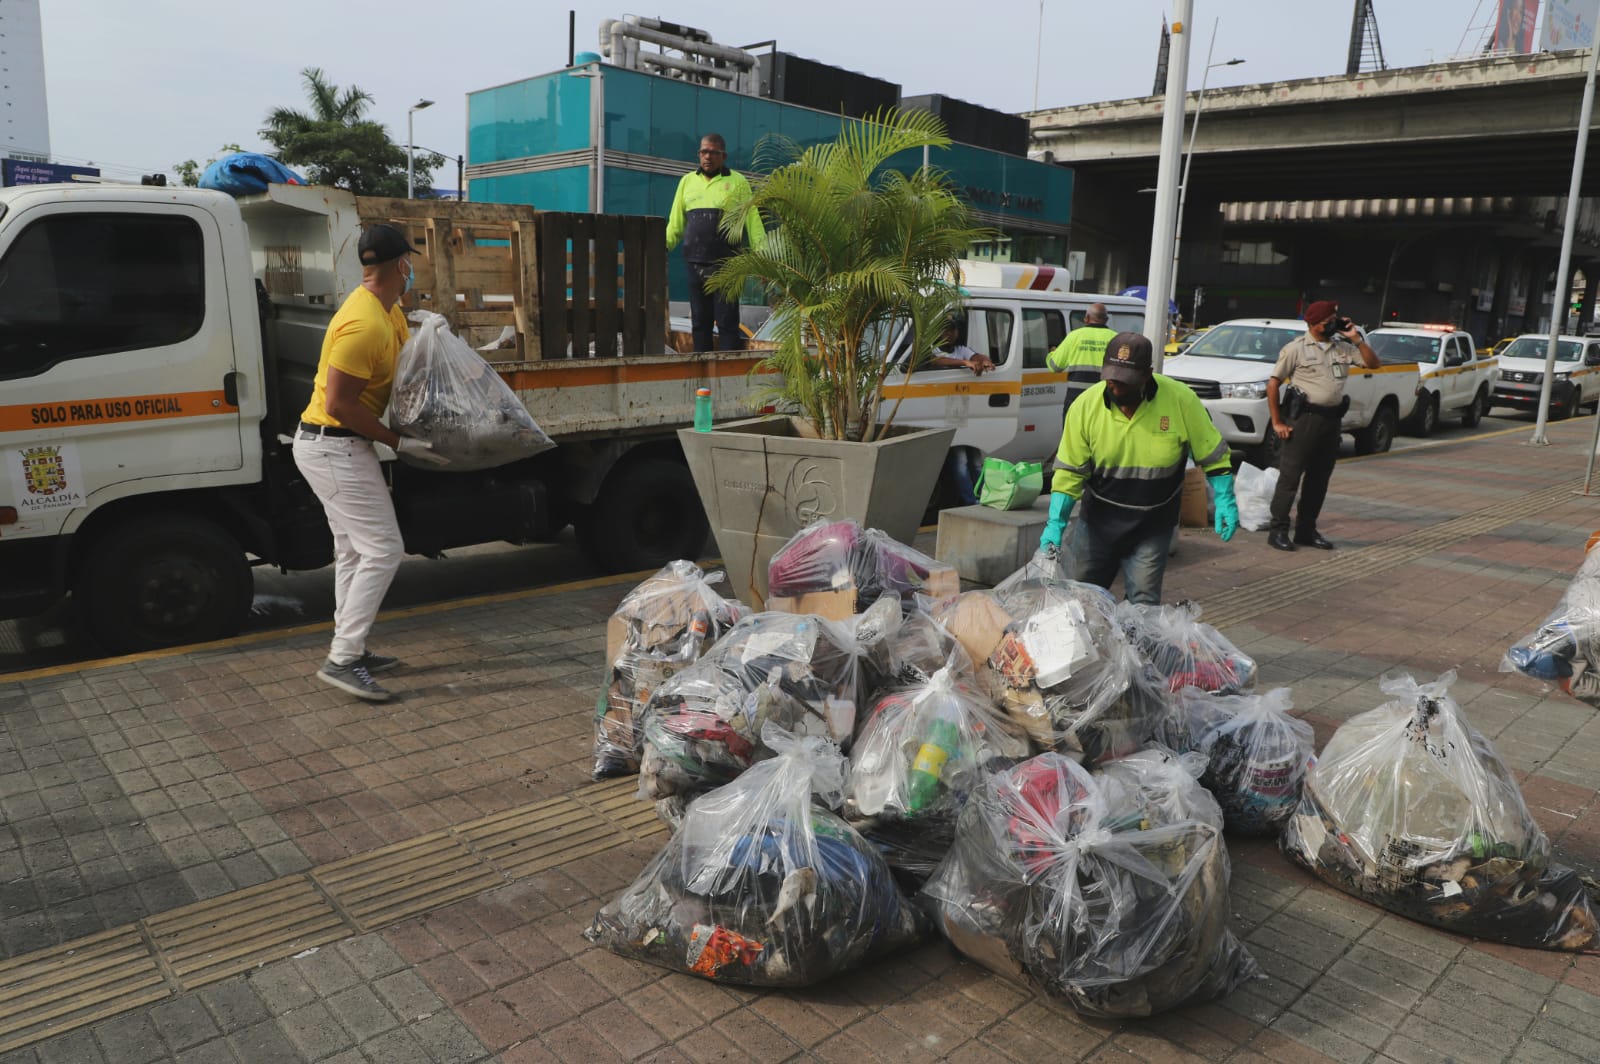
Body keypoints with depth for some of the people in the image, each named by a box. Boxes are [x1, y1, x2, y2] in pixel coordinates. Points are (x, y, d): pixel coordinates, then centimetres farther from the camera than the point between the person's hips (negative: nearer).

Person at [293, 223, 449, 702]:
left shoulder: (388, 310, 7)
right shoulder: (365, 325, -24)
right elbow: (339, 403, -24)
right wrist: (398, 442, -19)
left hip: (334, 446, 10)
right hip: (334, 449, -10)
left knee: (353, 552, 15)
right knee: (383, 551, -9)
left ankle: (350, 650, 24)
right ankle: (342, 660, -5)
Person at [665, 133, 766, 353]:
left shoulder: (737, 182, 5)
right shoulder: (687, 181, 15)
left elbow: (752, 220, 1)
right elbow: (676, 222, 16)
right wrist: (663, 246, 1)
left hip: (726, 265, -4)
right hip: (695, 264, 4)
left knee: (727, 322, -4)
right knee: (700, 322, 8)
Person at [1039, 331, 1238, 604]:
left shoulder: (1181, 400, -15)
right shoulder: (1085, 406, -13)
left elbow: (1212, 454, -2)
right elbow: (1070, 471, -8)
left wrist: (1225, 500, -9)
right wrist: (1056, 523, -14)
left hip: (1152, 528, -1)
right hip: (1097, 521, 2)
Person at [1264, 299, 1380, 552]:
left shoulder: (1343, 347, 12)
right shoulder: (1296, 348, -4)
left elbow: (1373, 363, 12)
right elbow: (1273, 383, -5)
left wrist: (1356, 338, 1)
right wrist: (1277, 422, -9)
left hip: (1331, 419, 6)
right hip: (1304, 417, -6)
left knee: (1319, 478, 10)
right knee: (1290, 476, -6)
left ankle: (1306, 530, 18)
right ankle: (1278, 531, -3)